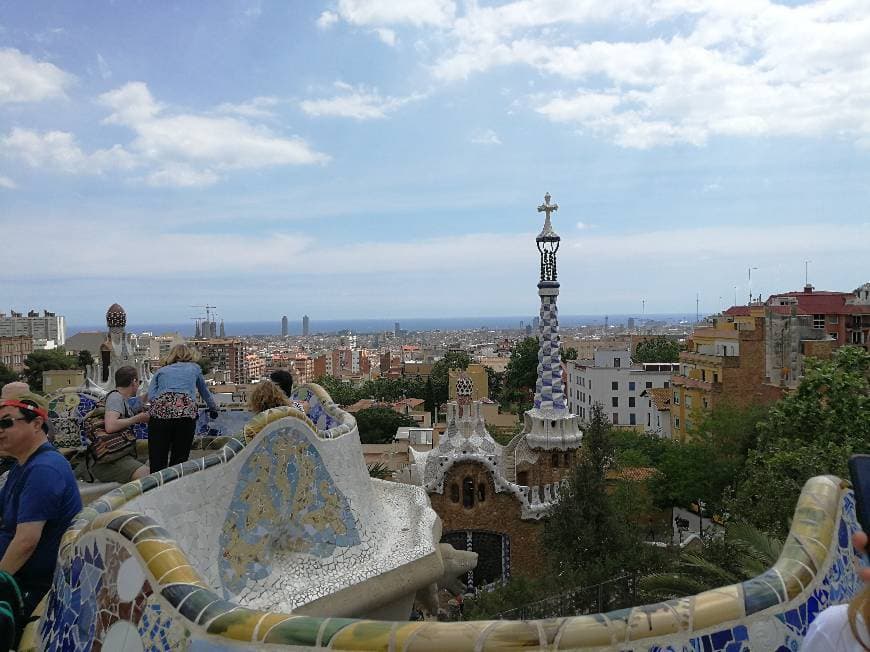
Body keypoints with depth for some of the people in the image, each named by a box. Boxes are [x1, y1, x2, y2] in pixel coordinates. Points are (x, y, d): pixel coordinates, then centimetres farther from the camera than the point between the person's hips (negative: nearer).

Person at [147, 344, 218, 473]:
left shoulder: (161, 371, 28)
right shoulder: (194, 368, 28)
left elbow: (150, 396, 14)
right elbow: (205, 393, 41)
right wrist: (214, 409, 58)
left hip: (160, 411, 1)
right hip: (186, 412, -1)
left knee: (157, 464, 2)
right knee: (179, 462, 4)